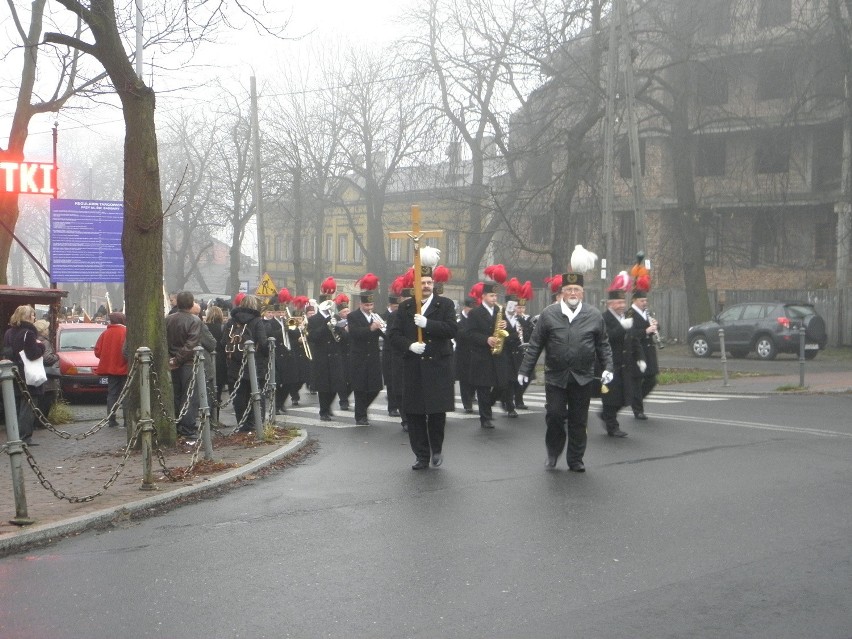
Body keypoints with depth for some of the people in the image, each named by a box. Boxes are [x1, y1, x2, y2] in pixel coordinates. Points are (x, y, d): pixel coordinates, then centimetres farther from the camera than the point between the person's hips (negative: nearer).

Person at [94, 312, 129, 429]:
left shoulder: (105, 333, 2)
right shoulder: (127, 332, -10)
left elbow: (97, 351, 3)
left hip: (110, 368, 4)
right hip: (124, 368, -4)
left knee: (112, 394, 12)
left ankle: (111, 420, 9)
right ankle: (127, 420, -5)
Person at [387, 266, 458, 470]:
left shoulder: (445, 305, 4)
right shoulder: (405, 307, 10)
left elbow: (452, 329, -9)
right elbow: (393, 333, 5)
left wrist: (427, 324, -19)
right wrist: (409, 345, -12)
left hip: (438, 366, -2)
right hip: (413, 367, 2)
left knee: (437, 411, -2)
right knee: (414, 413, 2)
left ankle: (437, 449, 21)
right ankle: (421, 455, 12)